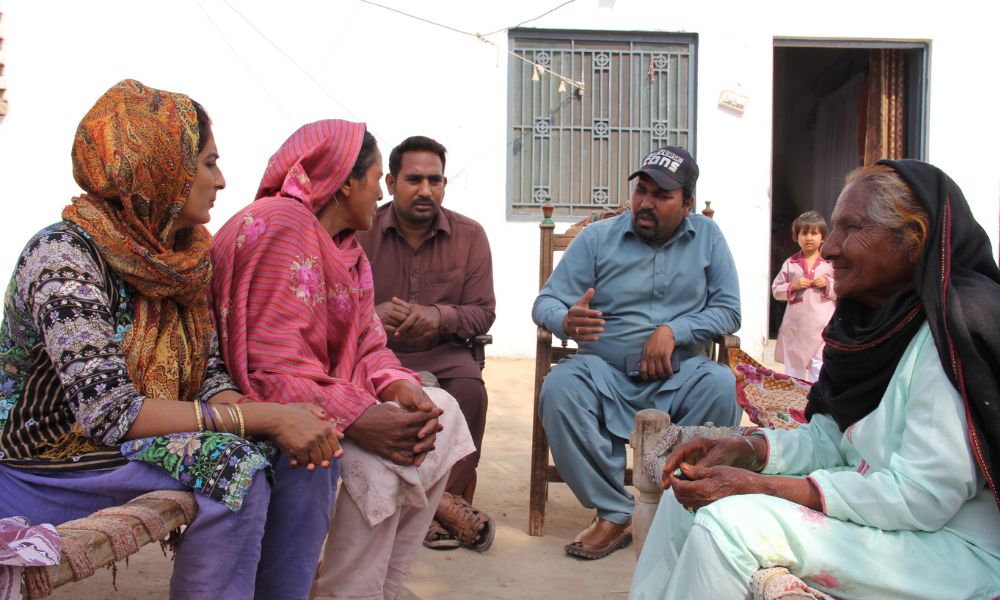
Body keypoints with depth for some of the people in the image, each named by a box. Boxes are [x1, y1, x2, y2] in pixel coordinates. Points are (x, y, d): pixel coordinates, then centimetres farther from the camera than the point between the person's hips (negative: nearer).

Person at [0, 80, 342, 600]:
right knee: (232, 468, -29)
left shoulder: (178, 258, 3)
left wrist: (284, 422, -20)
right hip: (50, 467, -7)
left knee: (310, 452, -10)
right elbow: (111, 413, -27)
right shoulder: (62, 256, -20)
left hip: (143, 441, 7)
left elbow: (210, 379, 1)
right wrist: (265, 417, -28)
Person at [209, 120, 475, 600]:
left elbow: (366, 344, 5)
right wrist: (356, 418, -35)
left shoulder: (345, 244, 12)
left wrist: (400, 388, -16)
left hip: (331, 395, 10)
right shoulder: (280, 226, -19)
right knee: (375, 458, -29)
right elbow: (271, 366, -27)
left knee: (442, 411, 3)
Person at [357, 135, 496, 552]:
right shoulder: (360, 232, -1)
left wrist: (440, 316, -23)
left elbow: (483, 312, -1)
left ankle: (448, 495, -16)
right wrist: (372, 315, -29)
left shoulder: (469, 235, 2)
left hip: (441, 352, 1)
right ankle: (446, 503, -26)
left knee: (470, 386, -32)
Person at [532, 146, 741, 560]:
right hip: (606, 373, 0)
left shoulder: (707, 237, 9)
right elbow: (546, 303, -1)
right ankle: (613, 514, -17)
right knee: (560, 388, -32)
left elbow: (728, 309, 4)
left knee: (722, 386, -32)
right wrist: (566, 321, -26)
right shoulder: (596, 238, 5)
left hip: (678, 375, 0)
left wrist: (673, 331, -12)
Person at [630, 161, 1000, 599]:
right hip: (879, 512, 9)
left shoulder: (954, 330, -20)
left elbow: (921, 496, -24)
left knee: (733, 519, -25)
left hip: (956, 551, -9)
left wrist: (760, 487, -24)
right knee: (692, 488, 2)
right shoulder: (875, 318, 6)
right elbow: (830, 439, 11)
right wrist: (747, 450, -8)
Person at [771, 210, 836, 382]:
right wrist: (793, 286, -10)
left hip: (821, 327, -2)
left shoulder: (831, 263, 2)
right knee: (793, 368, 11)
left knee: (819, 369, -4)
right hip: (794, 327, 2)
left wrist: (827, 285, -11)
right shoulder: (790, 263, 5)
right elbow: (776, 290, 6)